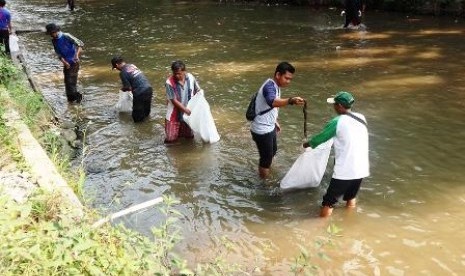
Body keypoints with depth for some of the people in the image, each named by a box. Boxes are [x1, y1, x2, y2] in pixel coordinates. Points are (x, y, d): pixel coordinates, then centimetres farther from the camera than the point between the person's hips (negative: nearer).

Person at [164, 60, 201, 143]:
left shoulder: (190, 77, -12)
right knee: (170, 139, -1)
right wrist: (186, 110, -21)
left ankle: (181, 129, 45)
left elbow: (198, 91, 3)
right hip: (174, 113, -3)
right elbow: (174, 100, -18)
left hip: (189, 111, 3)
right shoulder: (169, 83, -22)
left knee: (189, 136, 14)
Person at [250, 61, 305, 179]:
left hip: (269, 127, 10)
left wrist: (275, 121, 25)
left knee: (272, 151, 29)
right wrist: (291, 100, -64)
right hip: (262, 130, -10)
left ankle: (266, 173, 53)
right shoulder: (269, 86, -27)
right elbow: (272, 102, -50)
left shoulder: (275, 85, 3)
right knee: (266, 157, 4)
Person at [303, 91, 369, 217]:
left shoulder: (337, 122, -10)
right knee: (351, 198, 27)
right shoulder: (361, 118, 7)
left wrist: (308, 144, 22)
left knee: (327, 205, 3)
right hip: (361, 169, 7)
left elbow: (321, 137, 3)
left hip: (344, 171, -7)